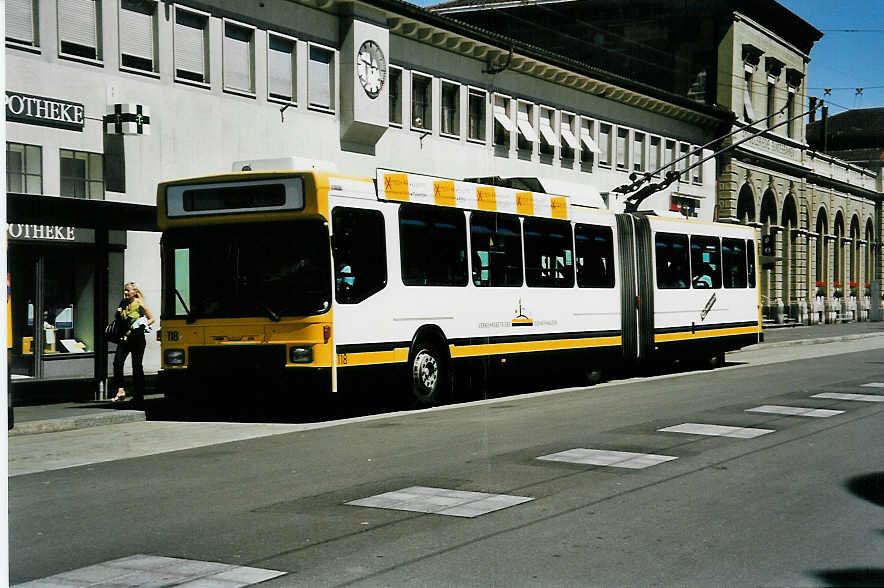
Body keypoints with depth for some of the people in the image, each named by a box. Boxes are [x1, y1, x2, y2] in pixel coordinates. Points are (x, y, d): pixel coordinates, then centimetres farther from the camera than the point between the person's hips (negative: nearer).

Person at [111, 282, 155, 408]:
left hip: (137, 338, -4)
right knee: (117, 362, -18)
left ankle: (139, 396, 10)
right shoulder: (123, 303, 12)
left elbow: (151, 318, 6)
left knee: (137, 367, 1)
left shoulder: (140, 304, 0)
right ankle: (120, 390, -21)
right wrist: (119, 312, 3)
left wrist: (143, 325, -10)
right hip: (124, 337, 4)